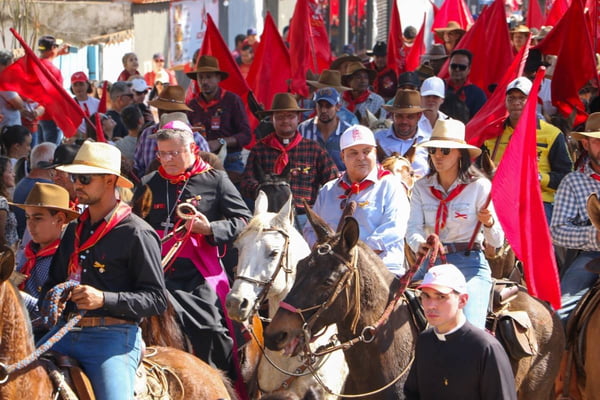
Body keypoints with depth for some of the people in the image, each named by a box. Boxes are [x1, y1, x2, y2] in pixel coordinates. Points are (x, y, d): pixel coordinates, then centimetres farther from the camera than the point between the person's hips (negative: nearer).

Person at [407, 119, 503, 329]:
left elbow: (497, 242, -2)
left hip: (469, 263, -4)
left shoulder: (480, 186, -2)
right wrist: (420, 245, -25)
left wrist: (488, 223, -25)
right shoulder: (421, 187, 9)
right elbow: (413, 228, -2)